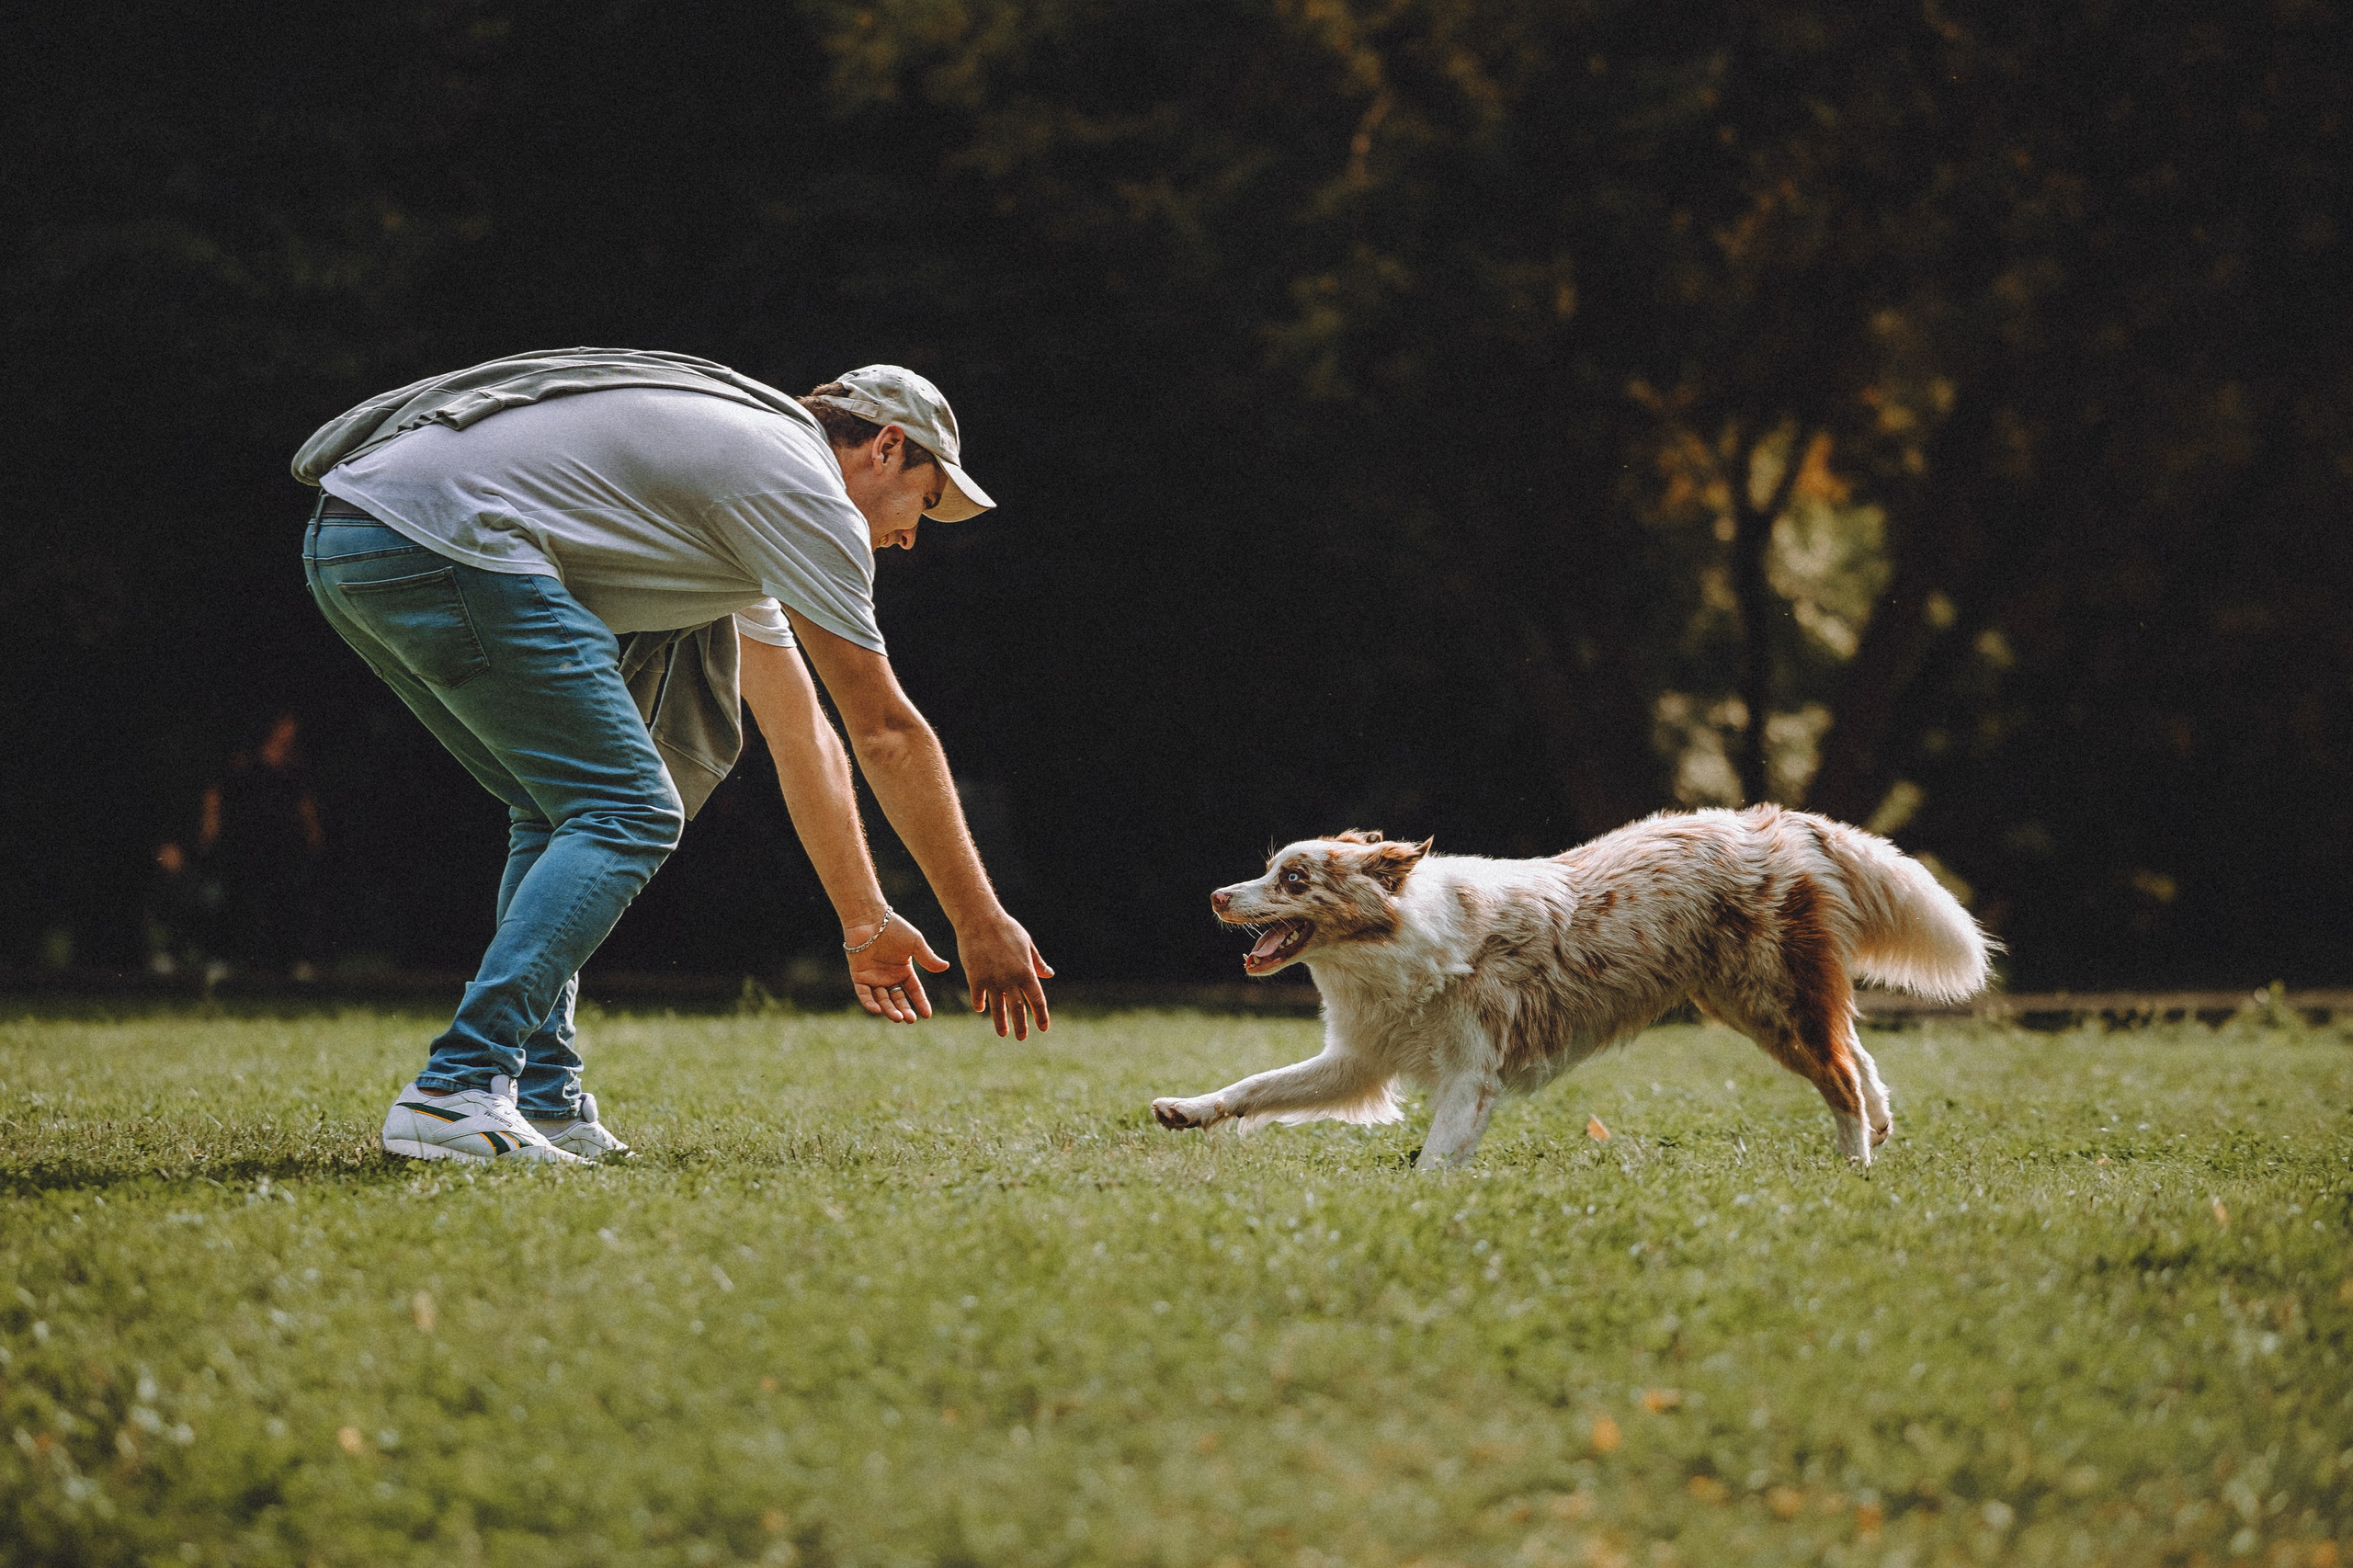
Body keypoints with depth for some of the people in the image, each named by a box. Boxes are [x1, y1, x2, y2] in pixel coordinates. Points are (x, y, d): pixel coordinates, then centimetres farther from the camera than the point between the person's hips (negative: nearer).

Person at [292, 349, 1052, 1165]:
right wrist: (981, 923, 9)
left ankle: (539, 1103, 12)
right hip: (440, 538, -10)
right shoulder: (805, 489, 2)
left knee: (565, 807, 19)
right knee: (627, 814, -6)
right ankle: (456, 1094, -15)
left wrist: (865, 923, 39)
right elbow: (887, 733, 3)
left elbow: (804, 733, 36)